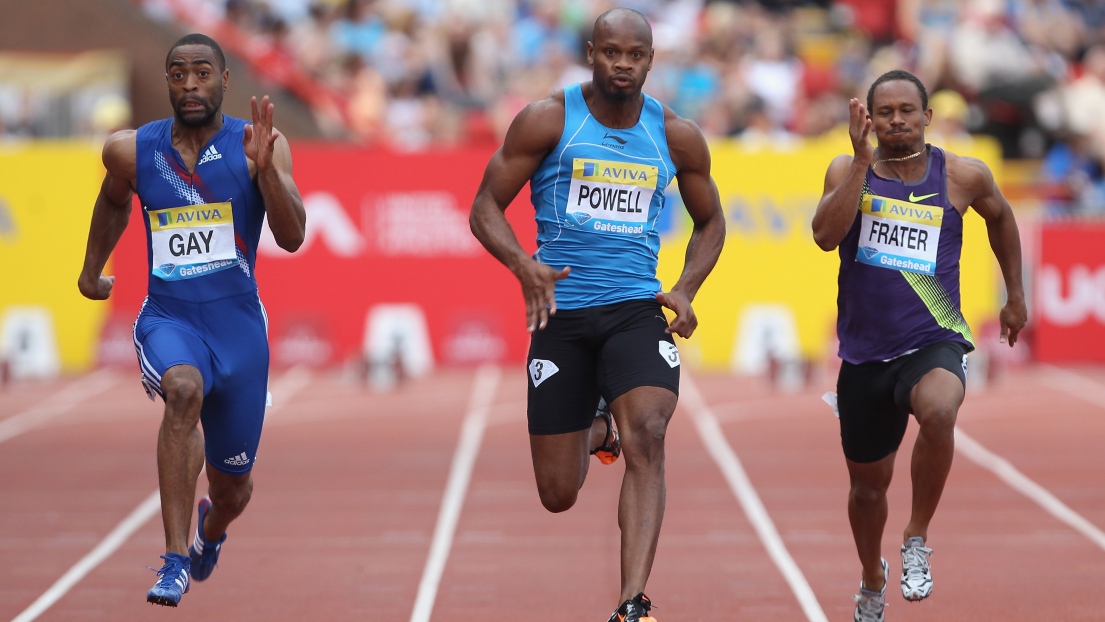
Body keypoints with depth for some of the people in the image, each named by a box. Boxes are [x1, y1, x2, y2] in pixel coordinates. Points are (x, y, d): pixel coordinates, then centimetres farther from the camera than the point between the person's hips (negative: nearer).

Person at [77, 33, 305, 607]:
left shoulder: (257, 144, -6)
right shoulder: (133, 151, 1)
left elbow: (292, 237, -15)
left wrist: (264, 167, -28)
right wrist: (91, 269, 28)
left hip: (238, 323, 1)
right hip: (167, 318, -1)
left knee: (232, 486, 12)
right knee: (184, 389, -37)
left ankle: (211, 527, 53)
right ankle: (175, 561, -37)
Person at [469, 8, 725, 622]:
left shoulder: (677, 136, 5)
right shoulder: (547, 120, -3)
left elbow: (710, 221, 19)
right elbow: (485, 207, -3)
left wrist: (685, 289, 1)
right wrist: (524, 264, -23)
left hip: (636, 311, 1)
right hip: (561, 314, 0)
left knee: (646, 438, -27)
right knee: (558, 495, 5)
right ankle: (594, 431, 42)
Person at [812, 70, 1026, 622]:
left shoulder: (962, 176, -1)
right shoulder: (847, 171, -1)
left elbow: (999, 216, 20)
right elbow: (826, 235, -19)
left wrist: (1015, 296, 24)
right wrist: (862, 161, -23)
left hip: (933, 343, -2)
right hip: (864, 352, 2)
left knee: (938, 411, -37)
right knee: (868, 483, 15)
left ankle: (917, 541, -18)